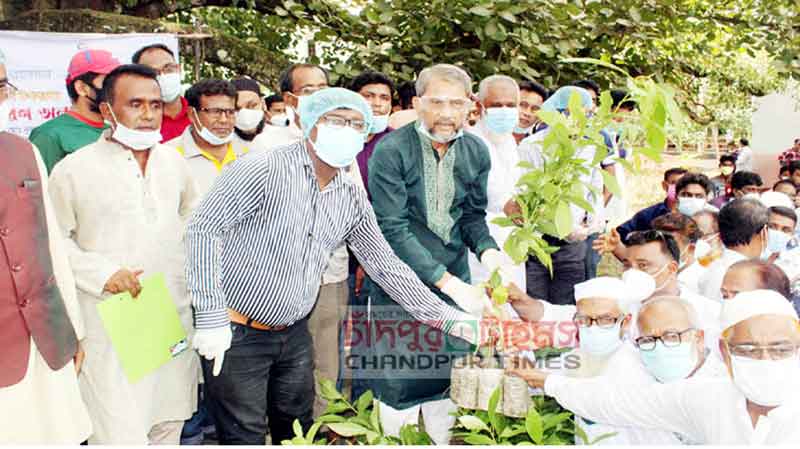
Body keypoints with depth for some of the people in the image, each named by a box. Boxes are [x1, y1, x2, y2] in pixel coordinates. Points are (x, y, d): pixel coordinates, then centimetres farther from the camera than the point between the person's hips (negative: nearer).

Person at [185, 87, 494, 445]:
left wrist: (449, 319, 3)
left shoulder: (353, 200, 3)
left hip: (294, 334, 6)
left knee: (299, 433, 19)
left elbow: (386, 266, 8)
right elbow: (203, 229, -19)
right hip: (237, 334, -6)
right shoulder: (264, 170, -17)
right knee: (245, 438, 5)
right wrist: (211, 319, -24)